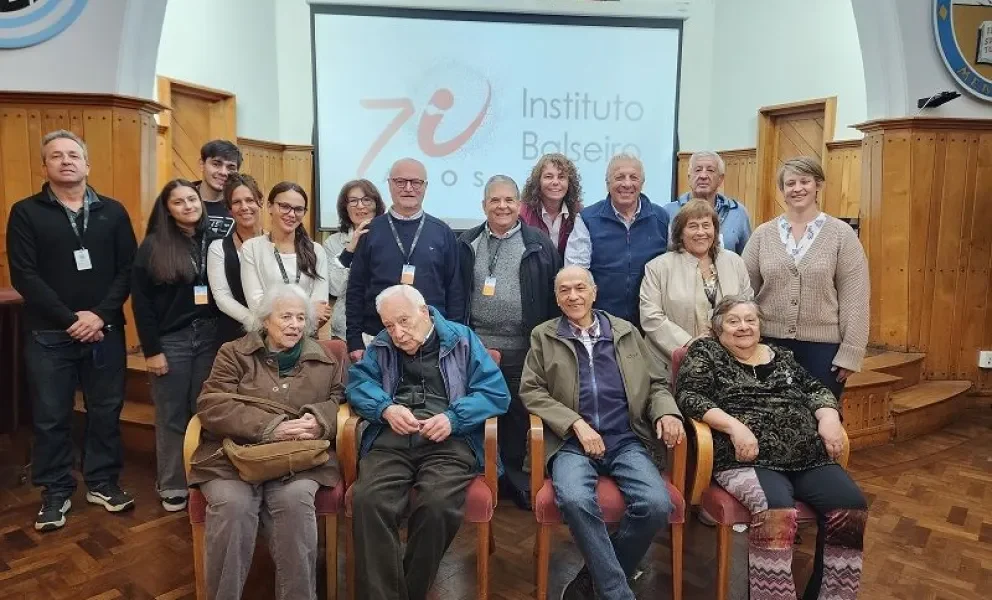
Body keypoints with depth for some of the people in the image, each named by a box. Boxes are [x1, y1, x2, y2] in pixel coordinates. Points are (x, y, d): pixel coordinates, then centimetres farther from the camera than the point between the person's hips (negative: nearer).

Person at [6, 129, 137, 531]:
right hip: (49, 334, -1)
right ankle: (55, 492, 22)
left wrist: (101, 314, -12)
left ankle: (103, 482, 25)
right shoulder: (26, 213, 0)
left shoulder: (112, 211, 6)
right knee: (51, 416, 8)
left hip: (104, 330, 2)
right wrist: (70, 319, -15)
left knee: (106, 410, 10)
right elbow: (24, 276, -8)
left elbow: (128, 269, 0)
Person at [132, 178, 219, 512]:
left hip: (209, 337, 2)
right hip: (171, 340, -2)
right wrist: (151, 350, -9)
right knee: (172, 416, 7)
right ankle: (172, 486, 20)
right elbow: (141, 301, -5)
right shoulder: (153, 246, -3)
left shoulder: (213, 241, 5)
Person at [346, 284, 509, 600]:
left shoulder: (462, 339, 12)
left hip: (449, 441, -2)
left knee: (437, 505, -32)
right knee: (368, 502, -30)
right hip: (391, 439, 2)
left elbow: (496, 392, 3)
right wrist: (386, 408, -11)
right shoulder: (382, 345, 22)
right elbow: (357, 381, 9)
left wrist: (453, 417, -11)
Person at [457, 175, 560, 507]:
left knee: (517, 414, 9)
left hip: (521, 348, -1)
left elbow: (552, 296, 3)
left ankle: (513, 472, 25)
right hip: (475, 345, 1)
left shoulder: (539, 245, 4)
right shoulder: (467, 245, 8)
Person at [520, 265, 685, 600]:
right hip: (571, 442, -2)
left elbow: (656, 383, 18)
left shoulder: (626, 333, 17)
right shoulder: (543, 336, 11)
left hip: (626, 441, 2)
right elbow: (531, 391, 3)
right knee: (576, 501, -33)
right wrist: (576, 424, -10)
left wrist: (666, 412, -5)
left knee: (656, 505, -24)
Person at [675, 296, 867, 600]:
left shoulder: (781, 355, 23)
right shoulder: (705, 353, 8)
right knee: (777, 512, -33)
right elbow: (689, 397, -4)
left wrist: (828, 417, -1)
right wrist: (734, 425, -17)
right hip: (747, 459, -5)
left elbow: (815, 389, 22)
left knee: (851, 506, -17)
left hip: (808, 456, 5)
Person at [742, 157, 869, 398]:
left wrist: (850, 352, -8)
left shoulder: (842, 234, -1)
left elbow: (854, 298, -3)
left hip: (823, 346, -1)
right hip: (769, 343, 2)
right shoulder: (763, 234, 5)